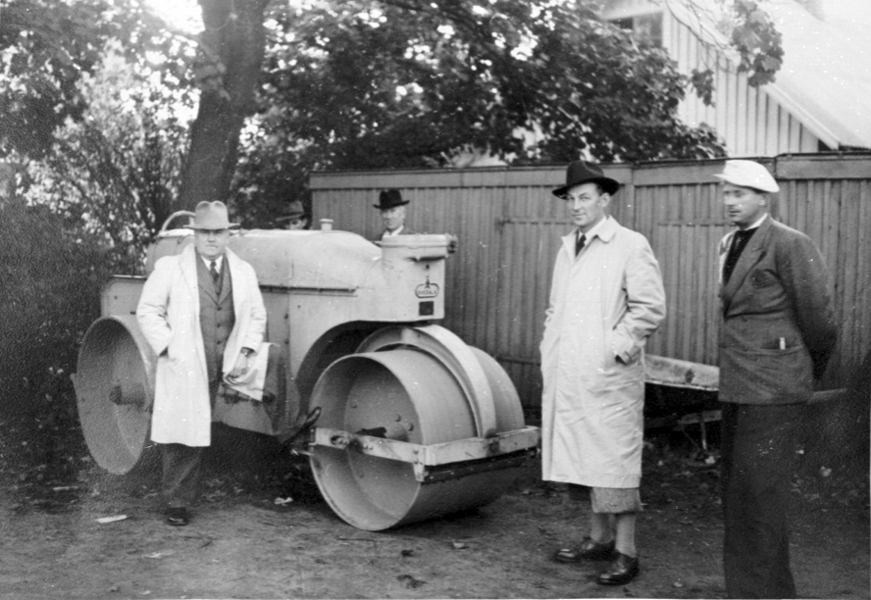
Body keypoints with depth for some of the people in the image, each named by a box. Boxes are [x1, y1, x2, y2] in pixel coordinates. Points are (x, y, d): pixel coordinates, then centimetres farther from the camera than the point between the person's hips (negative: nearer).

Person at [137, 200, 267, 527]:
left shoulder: (244, 271, 12)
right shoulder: (169, 268, 2)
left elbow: (256, 316, 19)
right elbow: (147, 311, 2)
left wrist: (246, 353, 4)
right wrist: (169, 349, -8)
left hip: (225, 371, 3)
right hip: (182, 368, -2)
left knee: (196, 432, 1)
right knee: (180, 433, -2)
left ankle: (183, 496, 16)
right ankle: (176, 502, 11)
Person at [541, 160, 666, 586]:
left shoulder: (630, 246, -6)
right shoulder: (567, 248, 16)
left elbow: (650, 308, -11)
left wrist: (616, 348, -14)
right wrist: (549, 352, 12)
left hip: (609, 377, -7)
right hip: (567, 376, 7)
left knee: (613, 461, -4)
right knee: (580, 457, 13)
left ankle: (625, 552, 6)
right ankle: (599, 538, 27)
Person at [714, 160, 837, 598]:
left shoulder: (789, 245, -10)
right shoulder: (729, 245, 14)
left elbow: (818, 318, -7)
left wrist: (809, 373, 7)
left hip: (771, 389, -8)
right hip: (738, 384, 8)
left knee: (759, 492, -5)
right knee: (736, 489, 12)